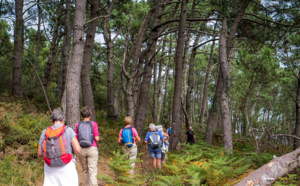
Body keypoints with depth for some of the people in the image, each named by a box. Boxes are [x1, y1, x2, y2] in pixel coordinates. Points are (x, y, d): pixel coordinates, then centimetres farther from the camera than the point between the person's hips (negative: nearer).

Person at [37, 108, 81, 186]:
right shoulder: (68, 130, -5)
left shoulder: (45, 132, 3)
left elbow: (39, 154, 6)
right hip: (66, 168, -3)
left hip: (50, 168, 3)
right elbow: (77, 150, -11)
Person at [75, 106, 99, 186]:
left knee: (85, 170, 18)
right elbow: (97, 138, -8)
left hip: (81, 150, 3)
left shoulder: (78, 125, 3)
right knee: (92, 172, -5)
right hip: (92, 149, -3)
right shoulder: (93, 124, -4)